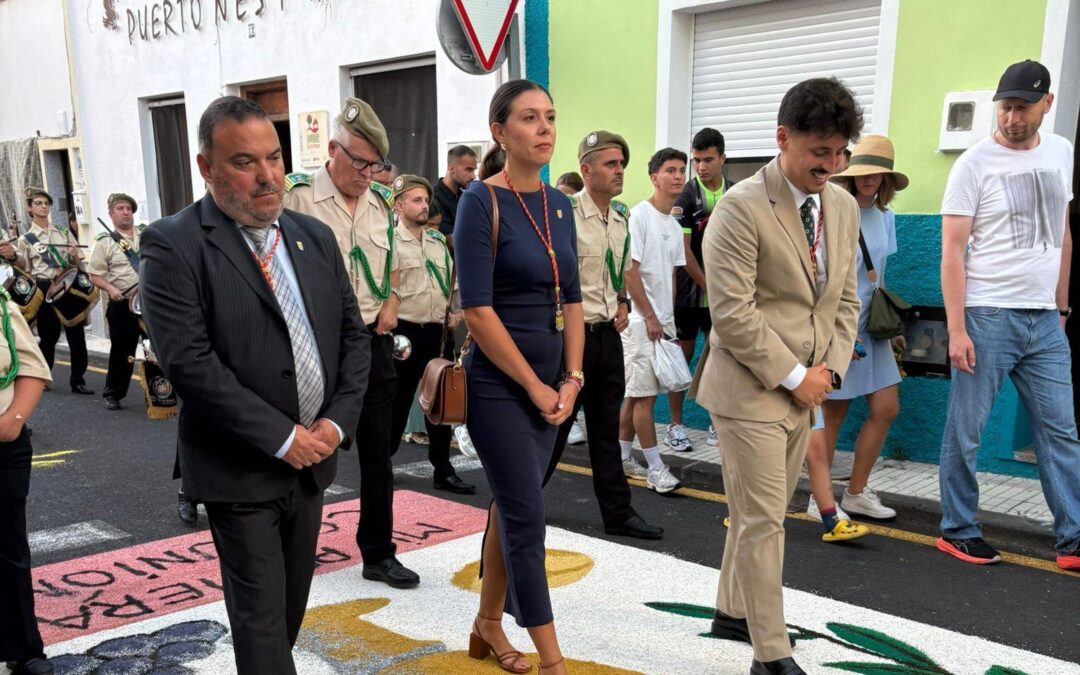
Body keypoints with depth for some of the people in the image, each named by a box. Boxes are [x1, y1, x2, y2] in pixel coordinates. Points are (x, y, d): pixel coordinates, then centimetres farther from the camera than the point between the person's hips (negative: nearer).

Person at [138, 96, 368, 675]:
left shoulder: (315, 237, 6)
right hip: (240, 470, -6)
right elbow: (188, 362, -21)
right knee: (261, 614, 3)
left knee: (292, 602, 20)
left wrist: (337, 420, -6)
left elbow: (352, 334, 9)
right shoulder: (172, 246, -13)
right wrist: (282, 438, -20)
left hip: (313, 456, 6)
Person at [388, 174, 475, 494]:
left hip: (439, 332, 6)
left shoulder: (438, 240, 13)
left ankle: (443, 470, 20)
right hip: (405, 333, -6)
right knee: (398, 402, 4)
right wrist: (394, 329, -14)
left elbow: (452, 281, 22)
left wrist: (454, 311, 7)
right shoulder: (391, 241, -9)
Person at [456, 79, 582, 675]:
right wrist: (536, 387, -14)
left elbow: (571, 300, 10)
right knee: (527, 518, -1)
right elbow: (477, 311, -17)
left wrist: (571, 380, 0)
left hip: (550, 386, 7)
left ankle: (488, 625, 32)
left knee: (510, 506, 16)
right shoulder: (481, 202, -12)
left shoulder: (559, 204, 8)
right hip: (499, 385, -6)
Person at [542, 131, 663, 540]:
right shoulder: (566, 213, -14)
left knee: (607, 427, 13)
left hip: (608, 333, 7)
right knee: (557, 423, 3)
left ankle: (617, 513, 22)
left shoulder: (622, 216, 10)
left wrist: (623, 303, 9)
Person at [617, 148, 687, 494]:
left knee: (636, 392, 13)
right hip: (641, 319, -8)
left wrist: (668, 318, 9)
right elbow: (629, 270, -14)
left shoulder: (675, 225, 14)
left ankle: (621, 457, 23)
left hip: (662, 320, 8)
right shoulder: (640, 215, -10)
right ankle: (655, 468, 2)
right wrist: (650, 317, -14)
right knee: (645, 394, -3)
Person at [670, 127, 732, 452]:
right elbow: (683, 250, -11)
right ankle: (675, 425, 12)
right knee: (683, 354, 3)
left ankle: (717, 424, 18)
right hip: (689, 289, -3)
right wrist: (709, 286, -12)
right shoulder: (686, 196, -7)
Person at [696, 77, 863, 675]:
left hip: (804, 389, 7)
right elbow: (732, 313, -20)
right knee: (763, 520, -1)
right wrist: (793, 377, -15)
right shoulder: (742, 208, -16)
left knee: (762, 512, 18)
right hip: (750, 390, -7)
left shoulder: (843, 206, 8)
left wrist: (829, 369, 0)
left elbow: (844, 299, 13)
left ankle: (733, 612, 36)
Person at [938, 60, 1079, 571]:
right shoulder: (975, 164, -6)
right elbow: (953, 252, -8)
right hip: (987, 317, -5)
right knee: (965, 431, 3)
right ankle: (957, 531, 16)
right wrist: (956, 330, -14)